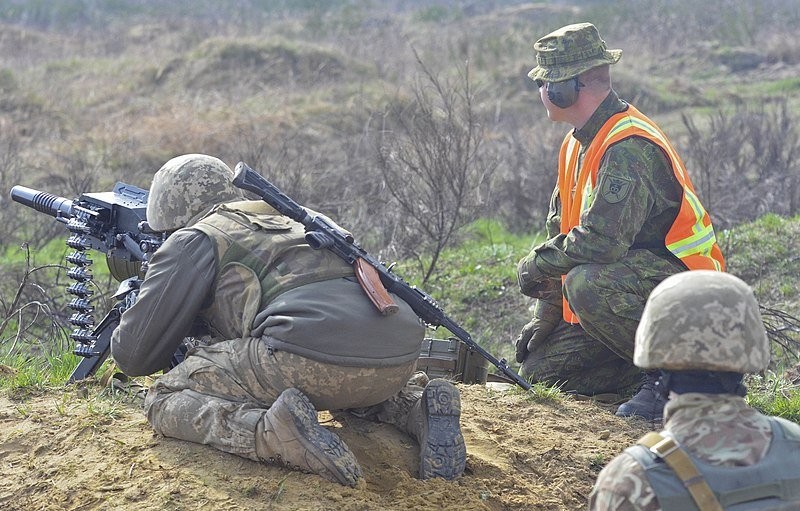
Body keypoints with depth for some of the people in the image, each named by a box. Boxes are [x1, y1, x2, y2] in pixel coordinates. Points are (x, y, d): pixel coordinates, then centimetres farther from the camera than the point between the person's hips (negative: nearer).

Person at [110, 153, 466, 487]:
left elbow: (134, 355, 16)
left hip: (314, 358, -7)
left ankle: (271, 432, -17)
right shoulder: (296, 218, 35)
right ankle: (417, 407, 11)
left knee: (166, 399, 9)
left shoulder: (193, 241, 16)